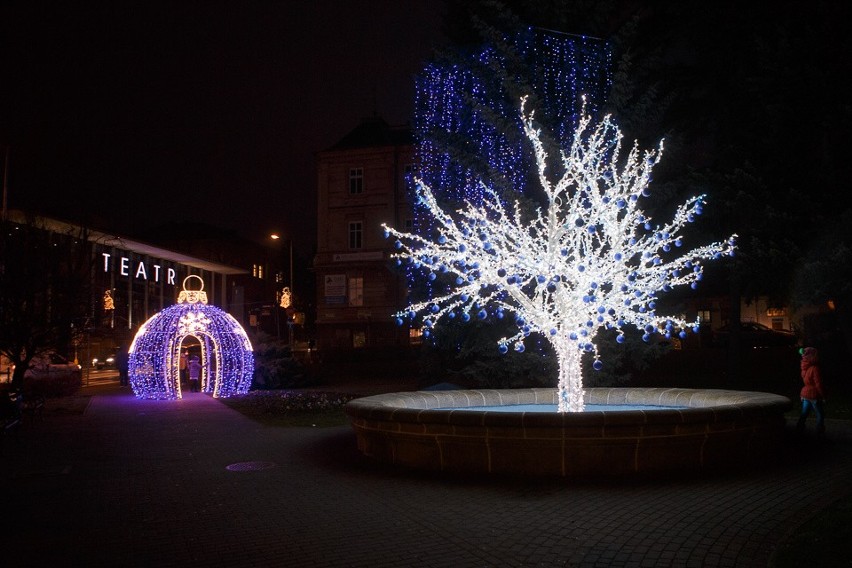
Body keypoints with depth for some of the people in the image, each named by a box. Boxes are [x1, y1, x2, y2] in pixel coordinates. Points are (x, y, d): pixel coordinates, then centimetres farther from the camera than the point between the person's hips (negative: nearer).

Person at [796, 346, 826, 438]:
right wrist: (823, 396, -11)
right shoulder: (814, 369, -21)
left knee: (804, 413, 16)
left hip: (805, 394, 8)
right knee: (820, 415, 5)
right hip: (814, 395, -8)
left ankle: (799, 429, 21)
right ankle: (820, 433, 9)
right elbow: (818, 384, -19)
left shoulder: (805, 368, 4)